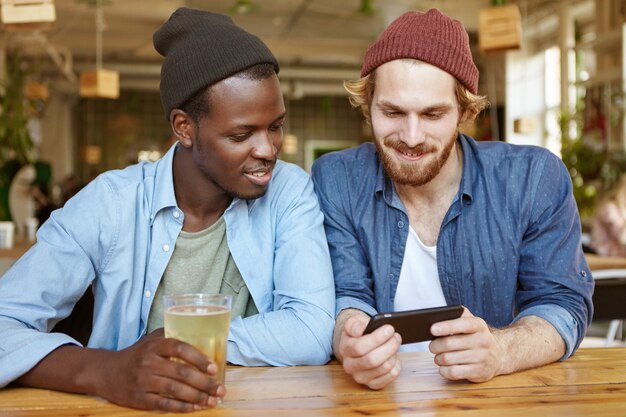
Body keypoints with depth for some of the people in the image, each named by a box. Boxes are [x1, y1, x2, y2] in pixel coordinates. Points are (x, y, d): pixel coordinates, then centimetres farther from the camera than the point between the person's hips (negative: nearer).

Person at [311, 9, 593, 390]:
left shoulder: (535, 179, -6)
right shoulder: (335, 182, -5)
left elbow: (562, 303, -7)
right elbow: (346, 297, -7)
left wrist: (497, 351, -28)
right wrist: (350, 341, -31)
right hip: (379, 394, 0)